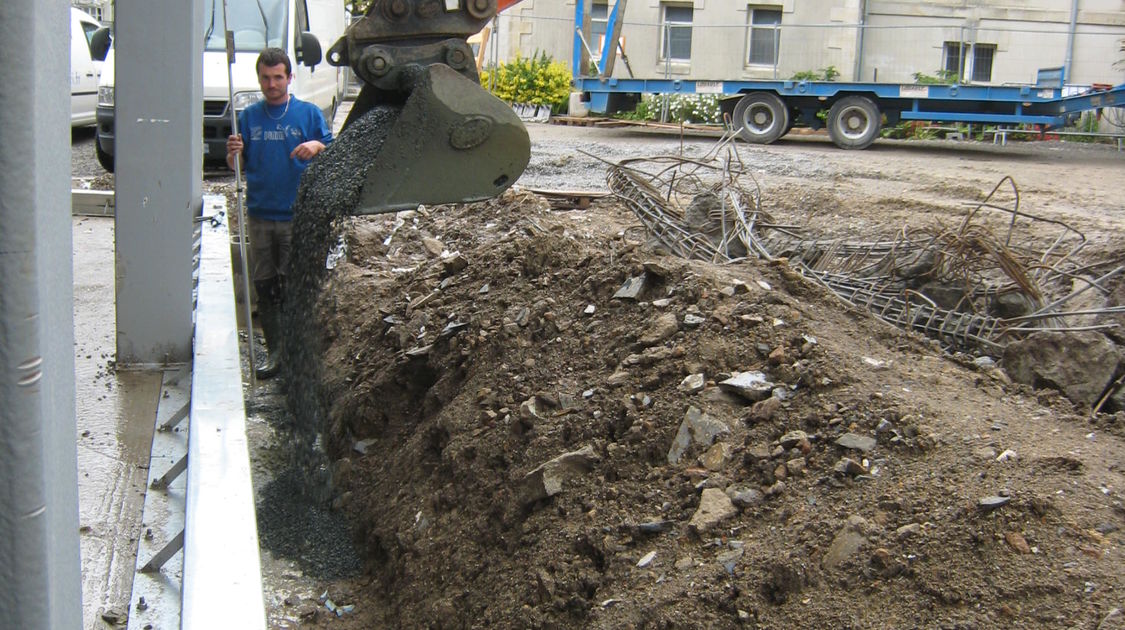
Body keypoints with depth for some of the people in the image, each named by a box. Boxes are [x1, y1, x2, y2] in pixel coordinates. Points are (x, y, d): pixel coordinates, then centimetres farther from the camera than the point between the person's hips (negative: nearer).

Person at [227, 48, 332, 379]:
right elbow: (237, 166, 8)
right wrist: (233, 154, -14)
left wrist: (318, 146, -21)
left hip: (298, 216, -3)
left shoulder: (309, 114, 3)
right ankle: (274, 352, 17)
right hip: (260, 215, 3)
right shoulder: (249, 116, 10)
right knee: (264, 287, 7)